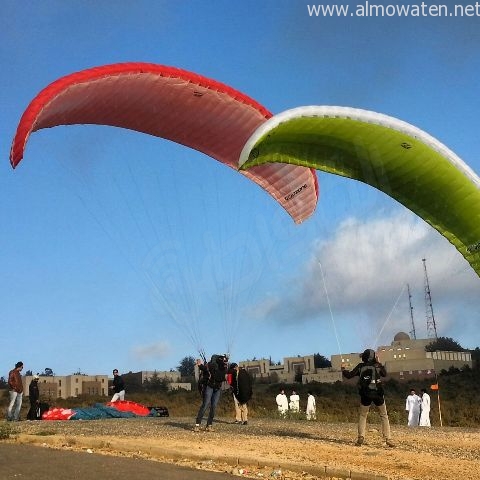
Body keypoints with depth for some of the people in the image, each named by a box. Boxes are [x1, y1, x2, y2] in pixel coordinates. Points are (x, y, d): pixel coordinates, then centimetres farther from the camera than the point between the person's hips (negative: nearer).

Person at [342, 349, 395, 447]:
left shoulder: (360, 366, 2)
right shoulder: (377, 366, 2)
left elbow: (349, 375, 4)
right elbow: (385, 374, 20)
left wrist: (343, 370, 23)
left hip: (365, 395, 0)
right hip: (378, 394, 0)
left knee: (362, 415, 14)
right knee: (384, 415, 10)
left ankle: (361, 438, 1)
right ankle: (388, 439, 3)